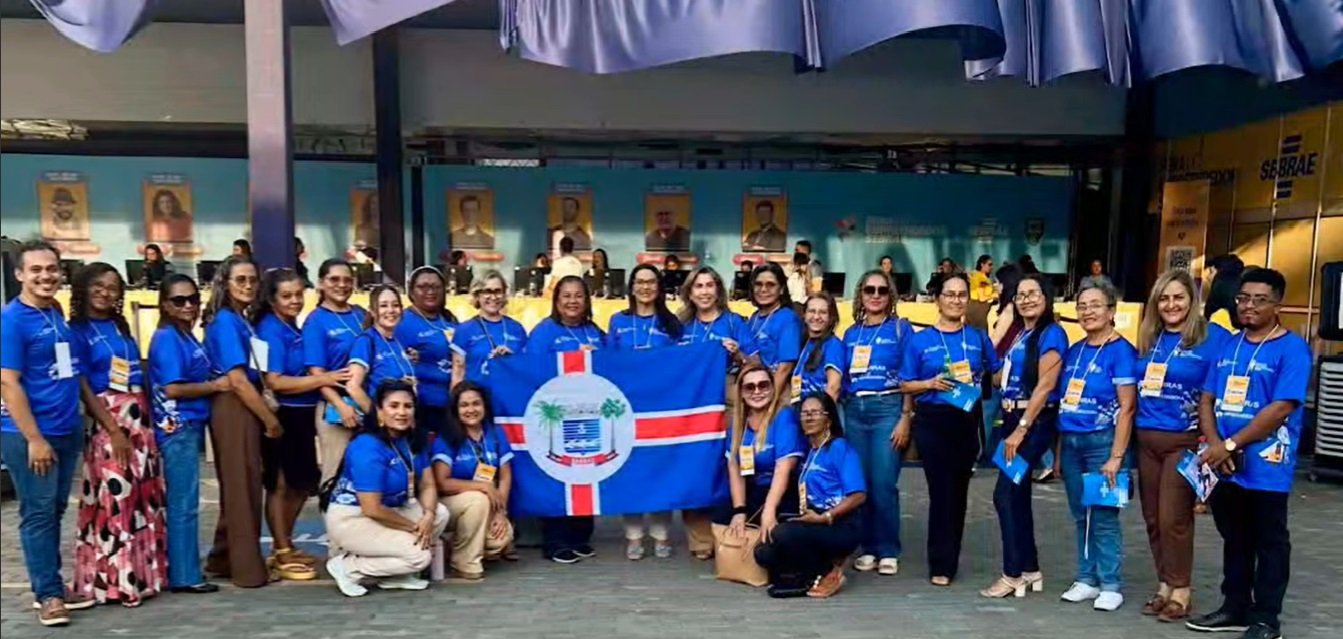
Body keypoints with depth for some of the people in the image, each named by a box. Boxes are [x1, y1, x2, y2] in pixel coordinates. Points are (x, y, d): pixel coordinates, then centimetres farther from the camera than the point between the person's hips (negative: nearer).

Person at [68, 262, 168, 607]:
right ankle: (114, 580, 4)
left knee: (145, 495, 9)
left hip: (138, 418, 7)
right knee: (113, 497, -5)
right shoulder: (77, 330, -3)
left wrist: (144, 416, 10)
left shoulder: (120, 326, 16)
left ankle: (144, 571, 19)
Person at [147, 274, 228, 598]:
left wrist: (214, 383, 0)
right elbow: (172, 389, -18)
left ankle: (182, 569, 21)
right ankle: (185, 575, 3)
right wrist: (215, 386, -10)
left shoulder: (186, 336, 14)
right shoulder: (167, 338, -12)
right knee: (184, 503, -4)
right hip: (177, 427, -9)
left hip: (189, 425, 9)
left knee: (182, 502, 13)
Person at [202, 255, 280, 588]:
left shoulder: (242, 320, 13)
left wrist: (266, 415, 10)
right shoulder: (225, 321, -13)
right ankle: (248, 568, 5)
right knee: (244, 487, -2)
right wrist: (271, 419, -14)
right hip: (234, 408, -9)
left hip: (246, 408, 9)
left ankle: (224, 559, 26)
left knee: (236, 487, 15)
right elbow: (237, 379, -19)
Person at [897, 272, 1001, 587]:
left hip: (967, 421, 3)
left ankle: (949, 560, 22)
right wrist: (931, 384, -15)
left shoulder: (978, 338, 7)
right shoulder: (920, 340, 2)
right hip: (932, 420, -2)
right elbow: (906, 385, 2)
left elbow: (997, 374, 13)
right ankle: (940, 564, 6)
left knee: (958, 490, 9)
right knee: (941, 490, -4)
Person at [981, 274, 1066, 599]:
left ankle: (1014, 575, 1)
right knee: (1018, 495, 12)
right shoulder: (1018, 333, 15)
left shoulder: (1051, 333, -10)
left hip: (1034, 422, -8)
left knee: (1005, 494, -8)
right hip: (1012, 418, 8)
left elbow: (1045, 386, -17)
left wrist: (1021, 429, -19)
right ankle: (1030, 570, 23)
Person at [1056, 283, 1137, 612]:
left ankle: (1111, 585, 12)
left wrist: (1116, 456, -15)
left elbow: (1127, 407, -11)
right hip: (1071, 442, 6)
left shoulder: (1120, 350, -8)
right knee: (1081, 516, 12)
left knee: (1103, 517, 0)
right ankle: (1087, 579, 22)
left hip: (1102, 441, -6)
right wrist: (1058, 451, 12)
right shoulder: (1074, 351, 10)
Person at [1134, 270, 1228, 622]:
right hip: (1146, 439, 6)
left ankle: (1180, 591, 12)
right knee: (1153, 518, 11)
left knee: (1174, 518, -2)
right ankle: (1164, 586, 23)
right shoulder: (1148, 340, 10)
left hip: (1184, 441, -6)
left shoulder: (1212, 337, -7)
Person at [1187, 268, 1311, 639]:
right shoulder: (1228, 345, 11)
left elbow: (1281, 408, -17)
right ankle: (1235, 608, 29)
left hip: (1266, 468, -6)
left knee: (1269, 544, 6)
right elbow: (1207, 400, 9)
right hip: (1225, 466, 6)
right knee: (1234, 540, 17)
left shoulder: (1292, 348, -9)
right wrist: (1214, 445, -7)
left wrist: (1230, 445, -16)